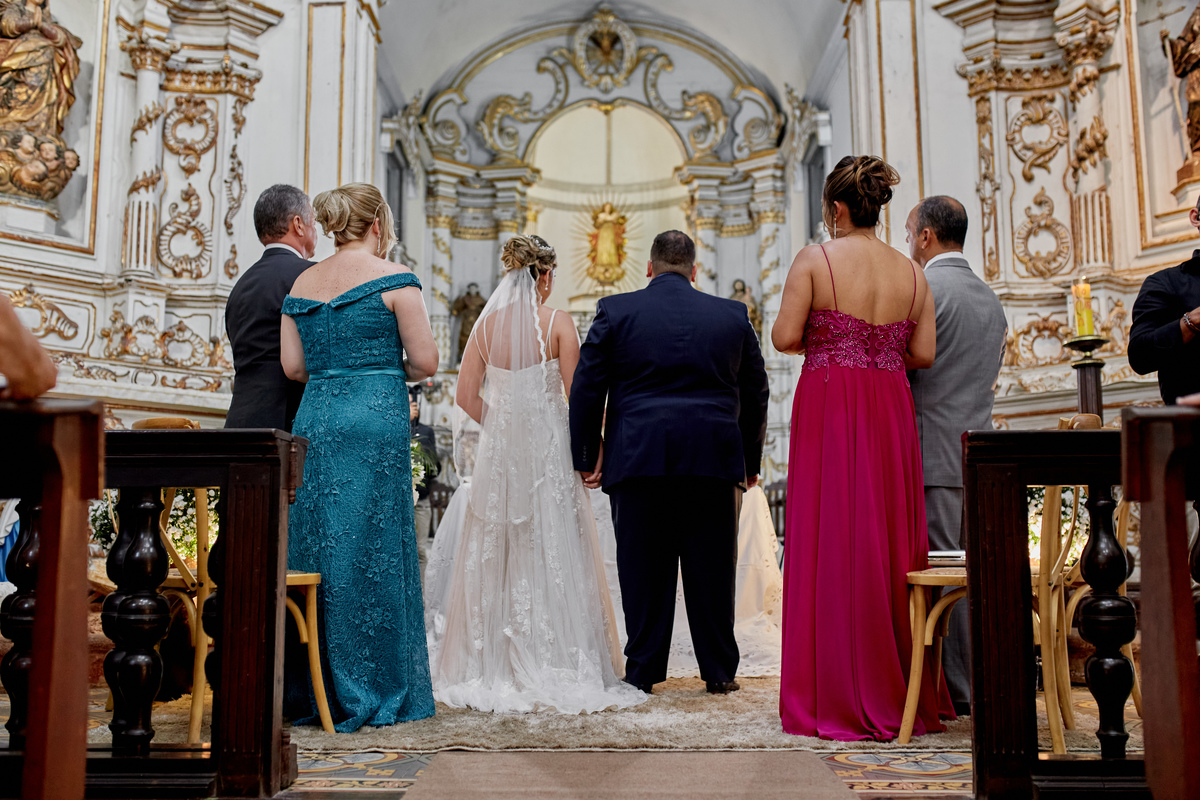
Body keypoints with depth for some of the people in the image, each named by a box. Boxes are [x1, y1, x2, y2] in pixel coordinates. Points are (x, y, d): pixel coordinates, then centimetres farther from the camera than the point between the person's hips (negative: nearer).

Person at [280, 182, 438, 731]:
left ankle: (315, 690, 18)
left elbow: (293, 366, 9)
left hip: (314, 422, 6)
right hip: (373, 424, -5)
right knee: (371, 551, 1)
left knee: (315, 546, 10)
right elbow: (425, 362, -6)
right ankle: (369, 691, 8)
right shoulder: (392, 278, -3)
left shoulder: (302, 284, 13)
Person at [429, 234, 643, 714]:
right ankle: (557, 669, 5)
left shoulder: (487, 323, 3)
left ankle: (493, 669, 15)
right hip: (547, 447, -3)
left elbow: (466, 396, 2)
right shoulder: (557, 323, -6)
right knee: (552, 556, 3)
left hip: (497, 450, 3)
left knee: (494, 557, 10)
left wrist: (502, 426, 12)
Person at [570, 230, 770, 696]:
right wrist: (750, 461, 22)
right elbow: (755, 394, 13)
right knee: (712, 570, 9)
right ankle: (719, 673, 18)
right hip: (714, 463, 1)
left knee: (643, 570, 7)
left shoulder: (616, 311, 3)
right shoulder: (733, 315, 8)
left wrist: (586, 457, 9)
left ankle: (642, 671, 14)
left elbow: (586, 390, 2)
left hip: (637, 460, -1)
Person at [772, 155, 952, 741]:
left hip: (828, 409, -4)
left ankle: (836, 697, 7)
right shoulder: (910, 272, 7)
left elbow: (785, 337, -11)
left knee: (829, 543, 1)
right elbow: (924, 354, 5)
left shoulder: (815, 259, -5)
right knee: (891, 541, 11)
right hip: (891, 413, 4)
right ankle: (900, 691, 21)